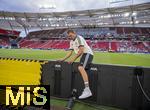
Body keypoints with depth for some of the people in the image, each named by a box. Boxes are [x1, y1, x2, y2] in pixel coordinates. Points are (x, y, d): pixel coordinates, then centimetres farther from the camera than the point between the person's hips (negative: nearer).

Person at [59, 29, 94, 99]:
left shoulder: (79, 38, -8)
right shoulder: (71, 42, 20)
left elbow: (81, 50, -16)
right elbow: (70, 52, 20)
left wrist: (73, 59, -14)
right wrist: (63, 59, 11)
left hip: (87, 53, -10)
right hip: (83, 55, 10)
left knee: (81, 68, -29)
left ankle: (87, 90, -38)